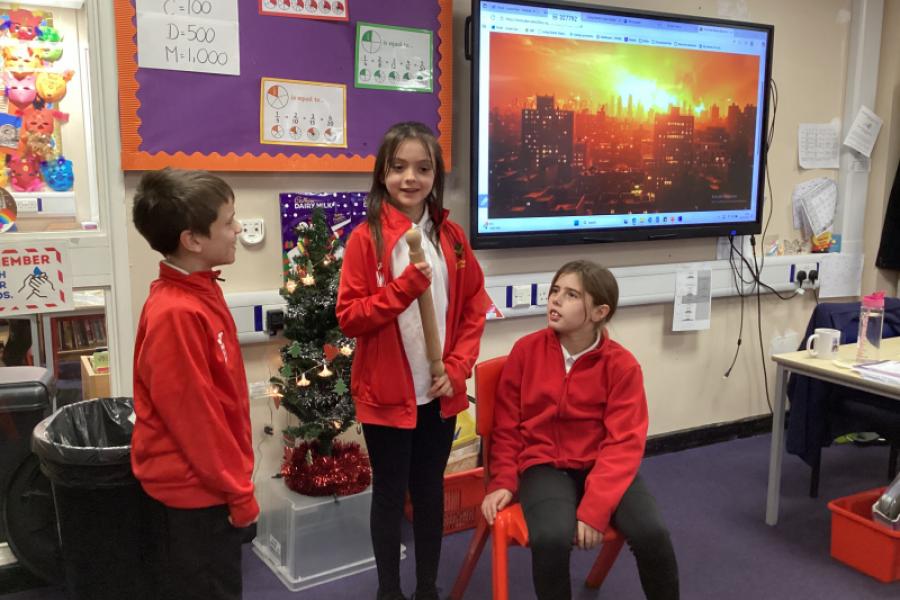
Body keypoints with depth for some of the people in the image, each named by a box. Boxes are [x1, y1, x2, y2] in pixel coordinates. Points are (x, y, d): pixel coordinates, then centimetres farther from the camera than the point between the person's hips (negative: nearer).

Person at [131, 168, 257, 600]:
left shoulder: (199, 292, 2)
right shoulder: (176, 313, -26)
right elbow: (192, 417, -23)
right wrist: (239, 492, -14)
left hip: (208, 489, 8)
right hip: (192, 496, -8)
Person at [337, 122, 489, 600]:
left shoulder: (451, 236, 2)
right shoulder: (365, 238, -10)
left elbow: (474, 308, 6)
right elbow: (348, 317, -12)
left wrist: (457, 367, -5)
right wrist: (404, 288, -24)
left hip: (440, 393, 4)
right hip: (386, 394, -3)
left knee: (431, 491, 17)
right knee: (390, 494, 11)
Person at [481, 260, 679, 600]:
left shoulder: (622, 364, -7)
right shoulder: (526, 350, -3)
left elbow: (623, 444, -12)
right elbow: (506, 425, 5)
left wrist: (594, 509, -23)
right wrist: (503, 482, -7)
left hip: (601, 466, 1)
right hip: (544, 465, 0)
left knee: (651, 533, -24)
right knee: (551, 538, -30)